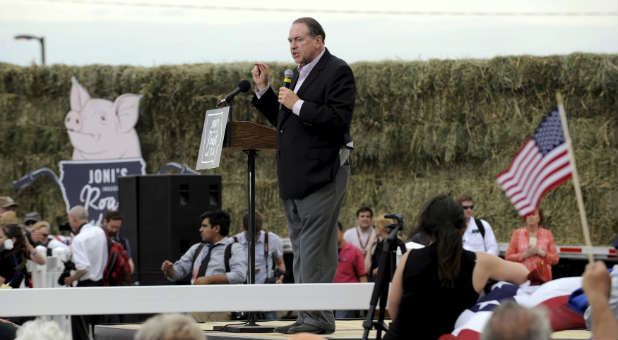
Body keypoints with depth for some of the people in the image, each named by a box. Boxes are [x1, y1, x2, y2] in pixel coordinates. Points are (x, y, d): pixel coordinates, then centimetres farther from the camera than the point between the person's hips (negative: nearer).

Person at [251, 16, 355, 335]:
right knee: (301, 249, 11)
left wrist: (298, 105, -19)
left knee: (315, 249, -11)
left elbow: (339, 120, -19)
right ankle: (307, 316, 16)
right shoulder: (298, 74, 19)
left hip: (321, 176, -10)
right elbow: (281, 120, 23)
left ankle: (319, 317, -10)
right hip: (295, 177, 10)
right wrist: (263, 89, 13)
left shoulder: (337, 72, -8)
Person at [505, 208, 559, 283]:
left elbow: (555, 259, 10)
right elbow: (508, 257, 8)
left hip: (543, 278, 1)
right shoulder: (517, 233, 12)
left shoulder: (547, 234, 13)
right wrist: (525, 254, -8)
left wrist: (541, 253, -8)